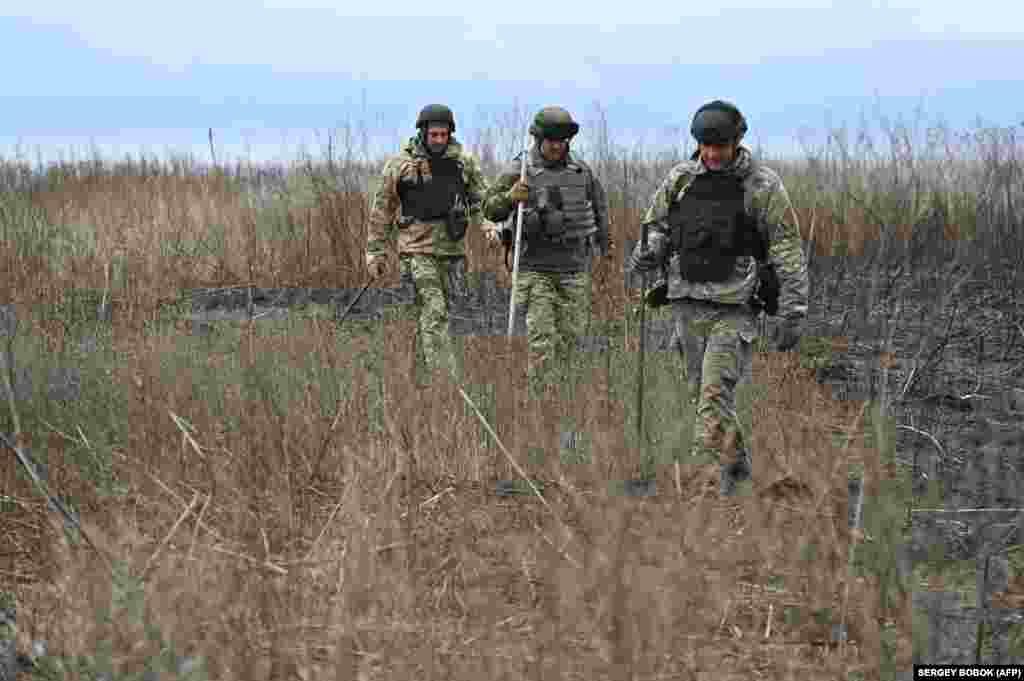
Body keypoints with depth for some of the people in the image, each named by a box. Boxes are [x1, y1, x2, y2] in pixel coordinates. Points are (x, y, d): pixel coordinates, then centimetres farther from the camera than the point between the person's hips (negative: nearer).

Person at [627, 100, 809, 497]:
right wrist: (646, 254, -6)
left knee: (715, 394, -17)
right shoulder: (680, 179, 6)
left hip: (734, 310, -5)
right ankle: (737, 464, 29)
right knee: (711, 394, 13)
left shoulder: (762, 186, -5)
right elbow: (656, 225, 18)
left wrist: (792, 315, -9)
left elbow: (789, 253, -5)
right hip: (687, 305, 5)